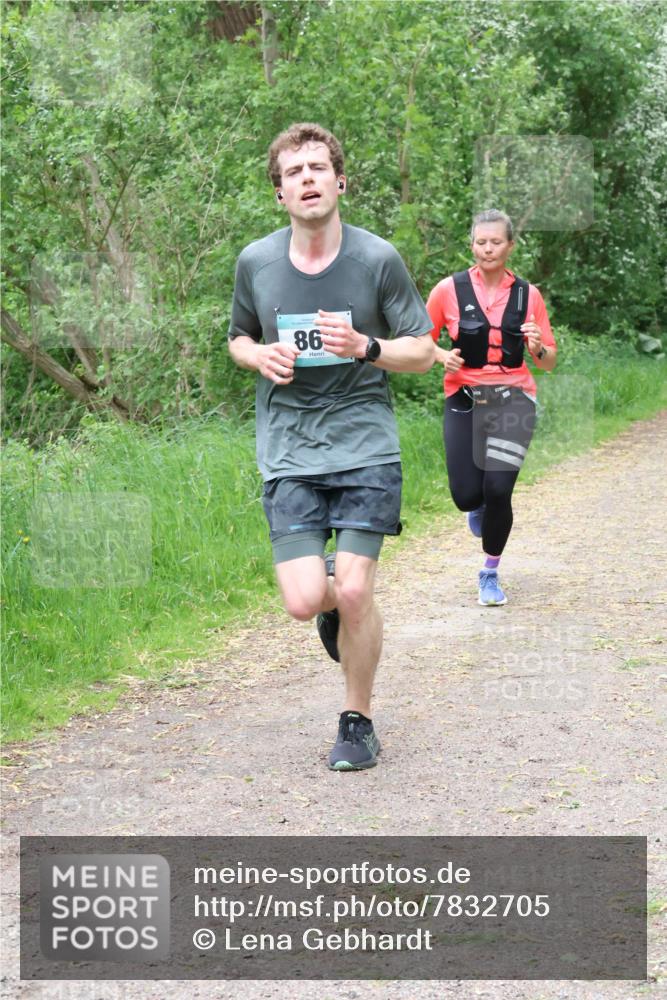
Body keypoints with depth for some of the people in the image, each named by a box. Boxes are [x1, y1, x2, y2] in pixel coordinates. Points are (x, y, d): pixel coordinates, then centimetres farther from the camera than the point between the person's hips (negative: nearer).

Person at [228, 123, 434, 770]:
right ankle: (336, 606, 29)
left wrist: (365, 347, -17)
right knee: (304, 600, -10)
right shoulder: (255, 262, 2)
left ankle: (358, 721, 13)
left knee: (354, 592, -9)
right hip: (289, 453, 2)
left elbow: (422, 354, 3)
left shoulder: (377, 260, -4)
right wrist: (260, 357, -5)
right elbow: (238, 338, 19)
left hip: (365, 447, -1)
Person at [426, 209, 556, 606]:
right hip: (464, 399, 0)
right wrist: (443, 356, -13)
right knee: (467, 496, -6)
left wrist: (538, 348, -15)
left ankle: (490, 573, 12)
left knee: (498, 491, -12)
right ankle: (480, 506, 35)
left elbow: (549, 362, 7)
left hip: (513, 400, 0)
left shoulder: (528, 294, 3)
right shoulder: (449, 290, -2)